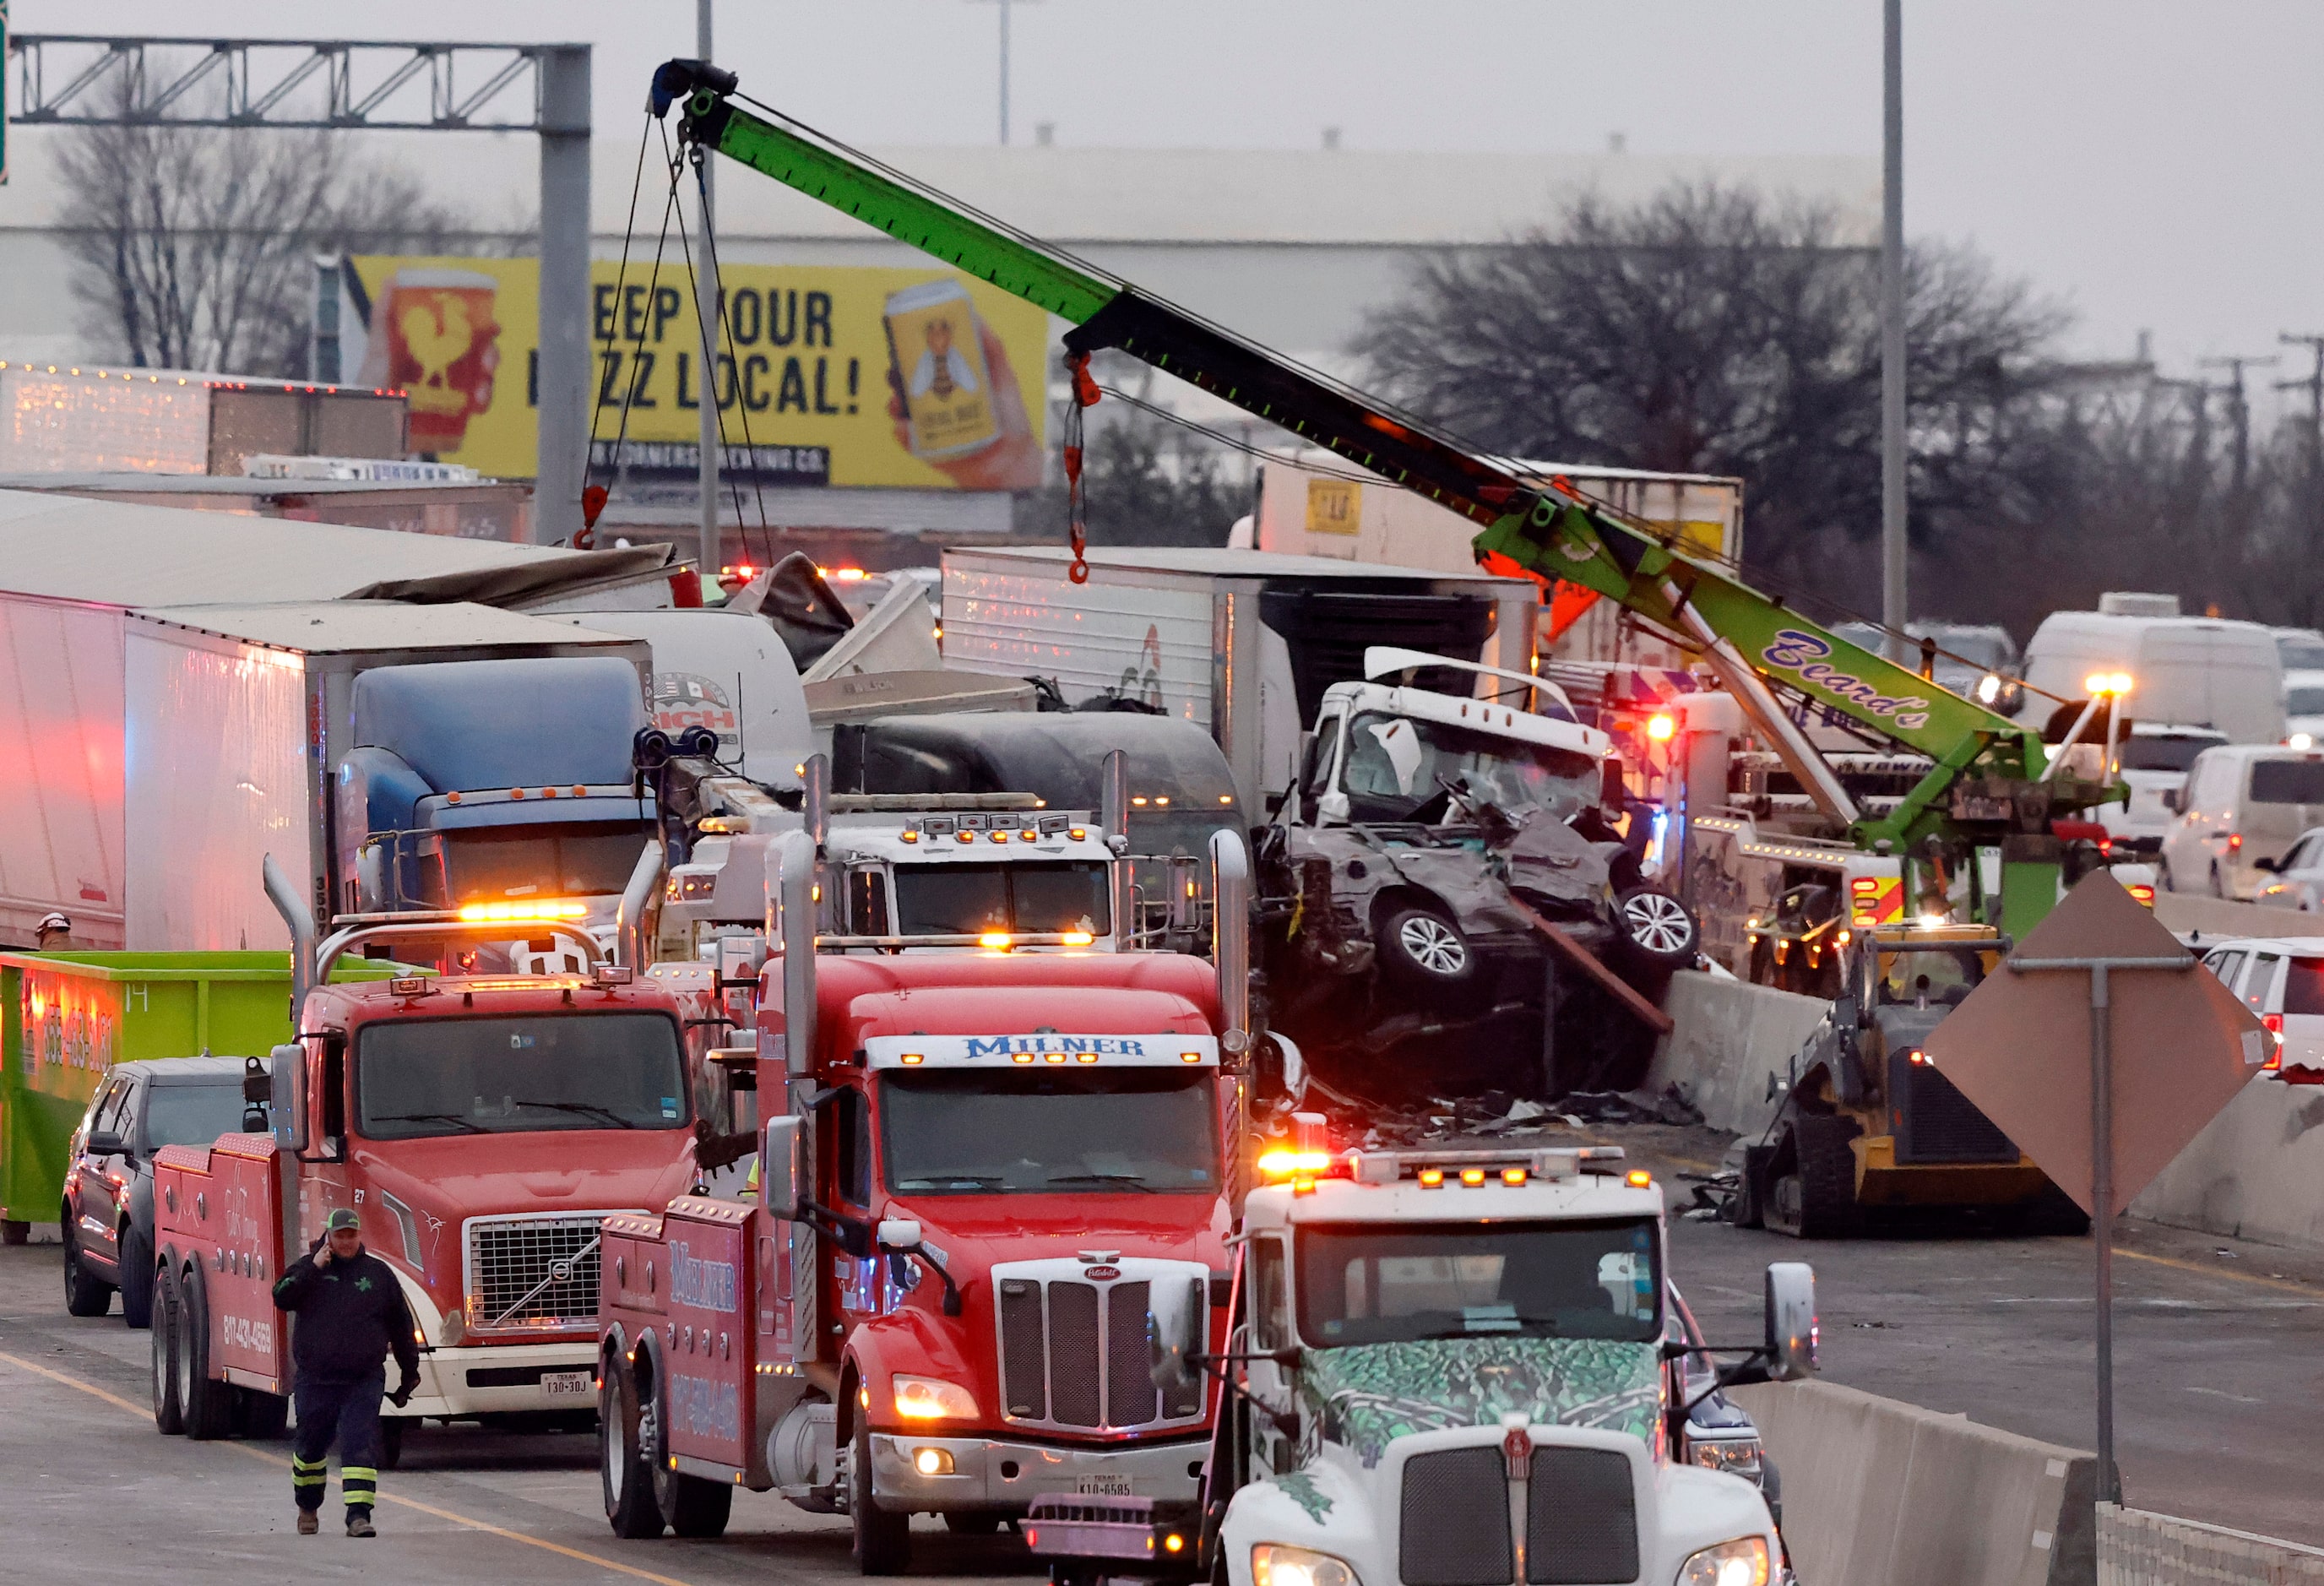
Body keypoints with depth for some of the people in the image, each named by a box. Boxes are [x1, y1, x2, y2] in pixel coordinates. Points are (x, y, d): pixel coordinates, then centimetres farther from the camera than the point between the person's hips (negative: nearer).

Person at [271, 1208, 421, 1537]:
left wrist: (410, 1372, 13)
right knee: (310, 1445, 13)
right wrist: (313, 1269, -20)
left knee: (360, 1444, -15)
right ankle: (307, 1507, 34)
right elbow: (282, 1298, -12)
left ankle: (359, 1514, -20)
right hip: (314, 1379, 1)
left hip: (363, 1381, -1)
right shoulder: (309, 1269, 5)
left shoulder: (378, 1274, 7)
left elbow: (400, 1325, 12)